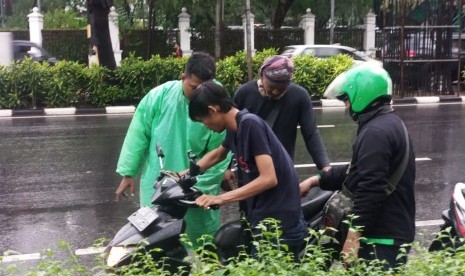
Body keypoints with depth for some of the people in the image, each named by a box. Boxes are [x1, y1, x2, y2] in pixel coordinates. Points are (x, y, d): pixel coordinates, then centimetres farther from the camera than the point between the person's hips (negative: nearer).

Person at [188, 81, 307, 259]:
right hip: (262, 219, 9)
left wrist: (221, 199, -24)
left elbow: (269, 178, -25)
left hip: (279, 225, -9)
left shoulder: (250, 124, -18)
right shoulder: (234, 128, 9)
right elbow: (217, 154, 31)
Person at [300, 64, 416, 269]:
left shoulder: (375, 132, -19)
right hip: (394, 230, 11)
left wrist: (353, 237, -23)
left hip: (382, 238, -11)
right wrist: (317, 180, 20)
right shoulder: (390, 123, 16)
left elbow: (370, 189, -26)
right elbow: (357, 171, 22)